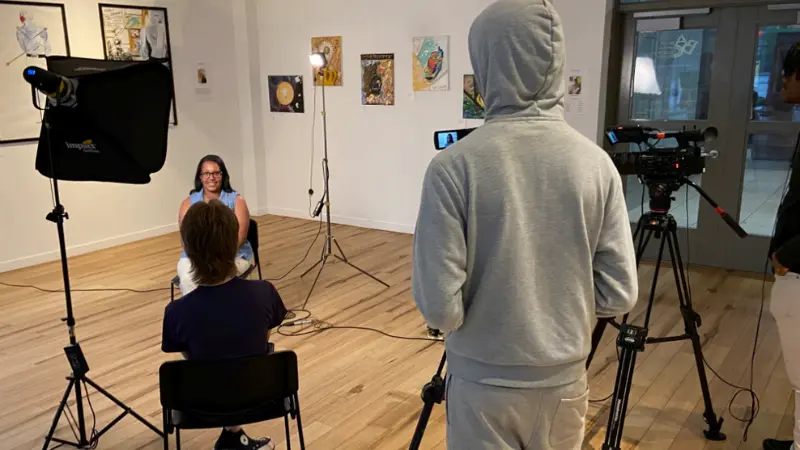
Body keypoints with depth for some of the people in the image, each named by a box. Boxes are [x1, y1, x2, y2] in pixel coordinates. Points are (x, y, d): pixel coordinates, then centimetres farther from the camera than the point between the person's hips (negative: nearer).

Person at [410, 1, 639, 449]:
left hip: (484, 383, -3)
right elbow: (619, 295, -6)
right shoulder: (597, 162, -9)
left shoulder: (454, 166, -20)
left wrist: (482, 307, 3)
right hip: (565, 381, 3)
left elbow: (440, 307, -19)